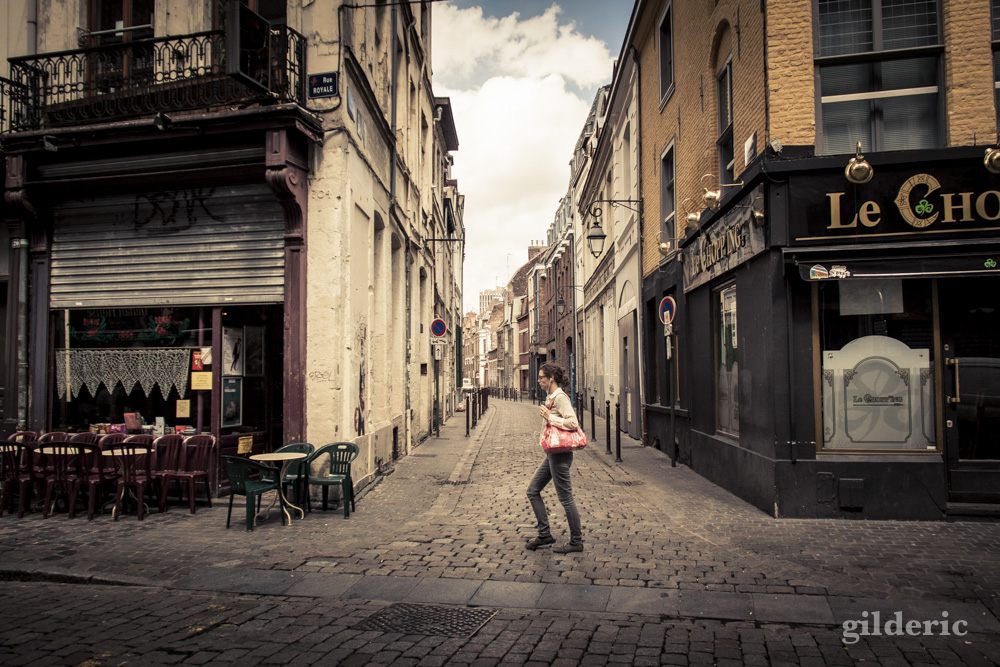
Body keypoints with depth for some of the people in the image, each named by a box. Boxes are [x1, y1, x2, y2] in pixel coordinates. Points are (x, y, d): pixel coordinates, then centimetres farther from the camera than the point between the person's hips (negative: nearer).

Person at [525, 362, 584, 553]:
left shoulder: (560, 397, -16)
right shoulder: (551, 397, 13)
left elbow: (573, 423, -26)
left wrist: (549, 417, -21)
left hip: (560, 454, -11)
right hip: (552, 453, 11)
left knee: (565, 497, -1)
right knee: (533, 490, 13)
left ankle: (576, 542, 12)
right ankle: (545, 534, 20)